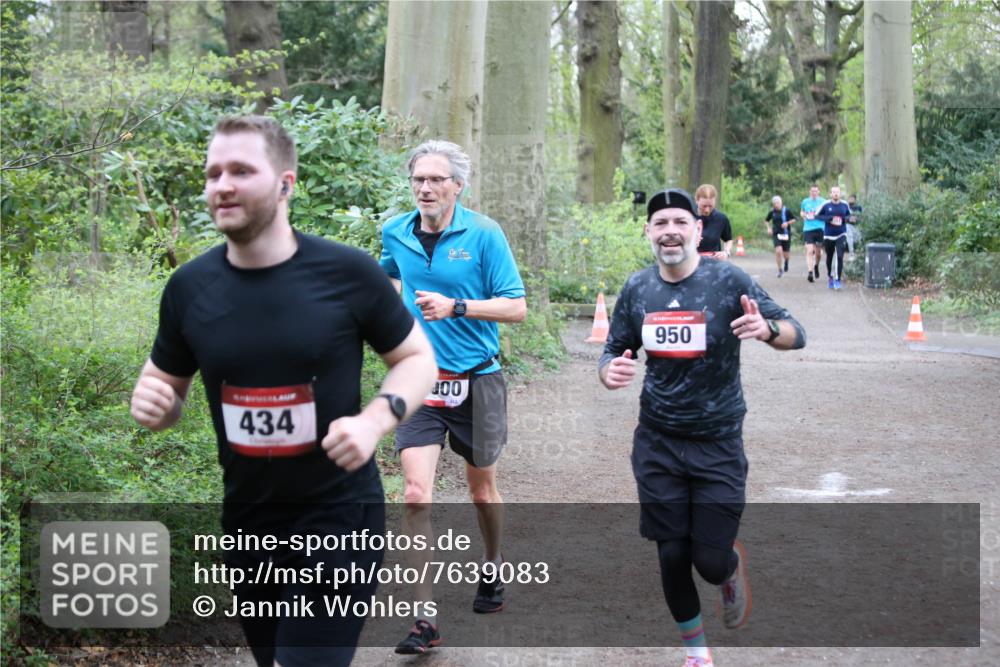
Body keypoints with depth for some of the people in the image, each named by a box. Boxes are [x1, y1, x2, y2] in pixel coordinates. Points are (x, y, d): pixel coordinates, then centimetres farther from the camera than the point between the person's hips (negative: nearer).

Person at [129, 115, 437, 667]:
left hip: (338, 515, -4)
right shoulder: (189, 287, -3)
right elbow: (167, 386, 12)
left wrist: (376, 418, -18)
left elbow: (417, 357, 1)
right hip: (246, 520, 4)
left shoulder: (348, 273, -12)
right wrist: (152, 402, -13)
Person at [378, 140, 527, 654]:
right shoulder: (396, 233, 1)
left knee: (481, 486, 16)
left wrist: (456, 307, -23)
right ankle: (425, 620, -8)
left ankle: (492, 570, 45)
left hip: (475, 379, -2)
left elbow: (516, 306, -13)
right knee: (416, 494, -11)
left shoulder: (483, 234, -11)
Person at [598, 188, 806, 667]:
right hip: (657, 443, 3)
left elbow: (796, 335, -10)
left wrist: (767, 328, -34)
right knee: (671, 555, 5)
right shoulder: (637, 289, 1)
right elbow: (613, 352, 11)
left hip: (718, 443, -3)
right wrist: (609, 372, -14)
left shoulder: (728, 280, -10)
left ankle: (733, 567, 34)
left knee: (710, 560, -5)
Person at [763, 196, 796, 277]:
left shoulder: (786, 211, -5)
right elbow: (766, 221, 17)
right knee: (778, 251, -18)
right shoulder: (772, 212, 1)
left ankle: (786, 261, 45)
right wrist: (769, 228, 2)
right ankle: (780, 270, -2)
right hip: (776, 234, 1)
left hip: (786, 234, -1)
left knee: (785, 254, 5)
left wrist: (787, 223, -13)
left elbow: (794, 219, 4)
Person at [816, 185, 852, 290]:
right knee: (829, 258, 14)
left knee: (840, 257, -13)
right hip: (828, 235, 0)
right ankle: (829, 277, 36)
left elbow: (849, 215, 15)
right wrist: (827, 218, -18)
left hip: (841, 235, 0)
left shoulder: (844, 205, 0)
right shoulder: (826, 205, -6)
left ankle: (838, 280, -6)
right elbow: (817, 216, 0)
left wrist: (846, 219, -8)